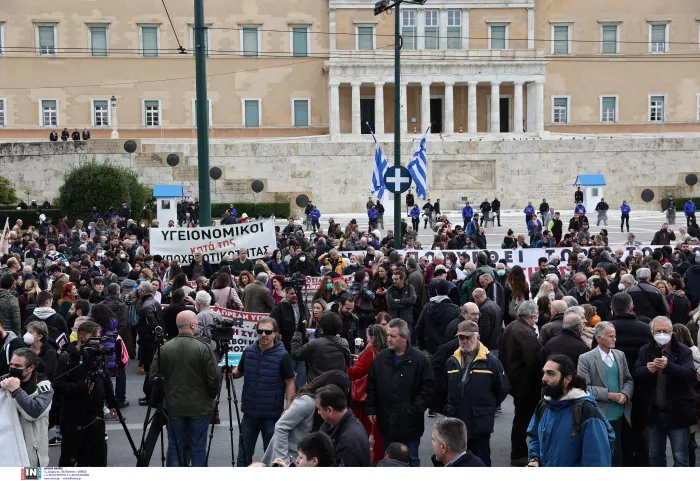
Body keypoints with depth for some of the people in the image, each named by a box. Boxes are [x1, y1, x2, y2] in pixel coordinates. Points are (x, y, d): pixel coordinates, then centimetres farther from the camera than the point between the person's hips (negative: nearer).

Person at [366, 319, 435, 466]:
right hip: (387, 421, 4)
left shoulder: (419, 359, -8)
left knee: (411, 459, 9)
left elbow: (428, 386, -8)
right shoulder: (381, 358, 4)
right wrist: (370, 409, 3)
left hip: (410, 421, -4)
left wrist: (416, 409, -13)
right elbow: (371, 386, 9)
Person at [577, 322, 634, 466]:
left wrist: (625, 394, -8)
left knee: (627, 457, 12)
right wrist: (609, 395, -15)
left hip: (622, 416, 5)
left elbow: (628, 380, 12)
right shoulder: (586, 359, -7)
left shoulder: (620, 355, 10)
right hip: (602, 418, -5)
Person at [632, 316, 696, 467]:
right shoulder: (645, 351, 5)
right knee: (655, 457, 16)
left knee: (680, 458, 2)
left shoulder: (683, 351, -5)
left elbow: (691, 374, -18)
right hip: (654, 412, 4)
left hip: (677, 412, -3)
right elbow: (635, 375, -2)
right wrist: (647, 369, -23)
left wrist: (668, 366, -33)